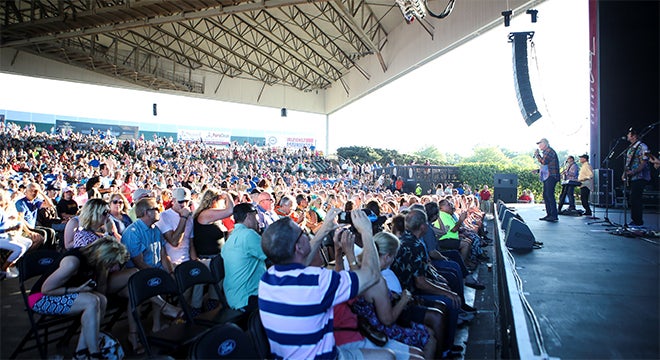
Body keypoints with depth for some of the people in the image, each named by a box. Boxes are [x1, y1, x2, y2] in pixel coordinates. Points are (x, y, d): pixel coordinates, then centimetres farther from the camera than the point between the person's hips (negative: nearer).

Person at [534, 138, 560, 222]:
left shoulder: (549, 151, -9)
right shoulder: (546, 152, 21)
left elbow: (543, 161, -21)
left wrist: (537, 155, -8)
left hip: (551, 177, -10)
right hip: (547, 177, 10)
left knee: (550, 195, -13)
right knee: (545, 195, 9)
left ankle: (554, 216, -11)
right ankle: (549, 214, 13)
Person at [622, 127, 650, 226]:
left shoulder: (642, 147, -10)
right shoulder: (630, 148, 17)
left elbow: (644, 163, -17)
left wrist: (633, 172, -26)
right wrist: (625, 173, 13)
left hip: (639, 177, -9)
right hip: (631, 178, 9)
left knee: (634, 199, -10)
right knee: (632, 199, 11)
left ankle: (638, 221, -4)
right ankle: (635, 220, 18)